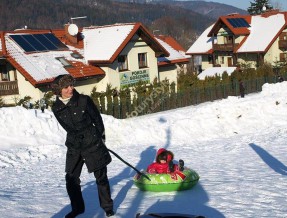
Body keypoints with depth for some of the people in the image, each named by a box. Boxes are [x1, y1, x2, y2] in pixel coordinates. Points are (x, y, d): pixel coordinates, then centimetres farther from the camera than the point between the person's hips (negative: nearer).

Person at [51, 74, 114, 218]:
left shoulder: (84, 100, -11)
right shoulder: (56, 108, -2)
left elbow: (97, 119, 0)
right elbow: (68, 128, 10)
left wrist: (100, 138, 6)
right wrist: (79, 137, 7)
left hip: (93, 144, -3)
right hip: (74, 147, 3)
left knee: (101, 176, 6)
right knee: (71, 178, 7)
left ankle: (107, 206, 21)